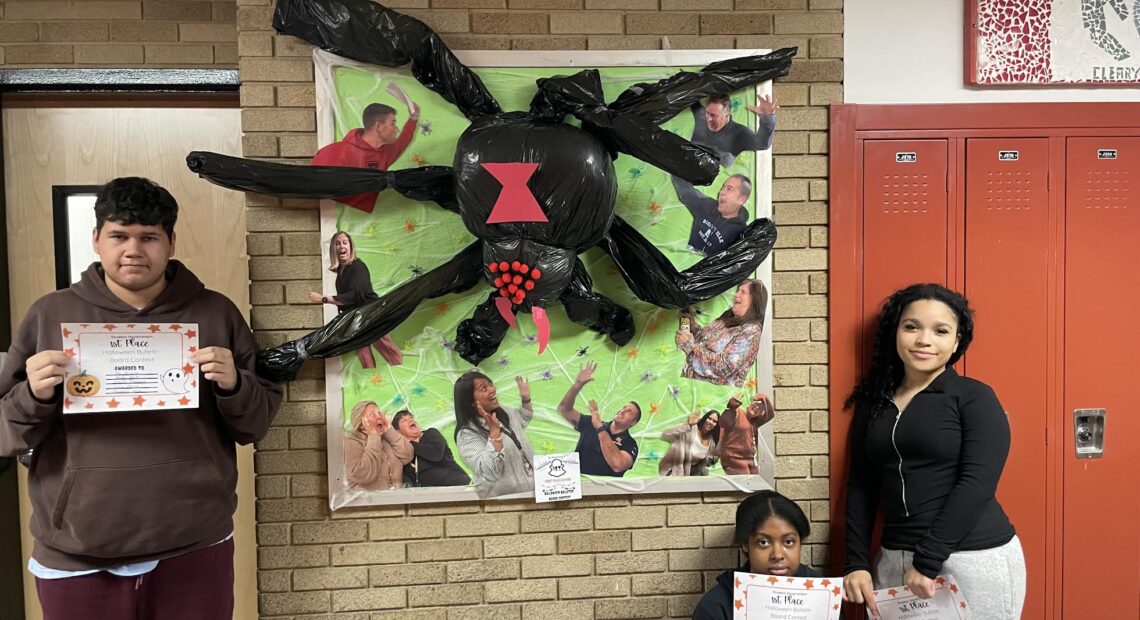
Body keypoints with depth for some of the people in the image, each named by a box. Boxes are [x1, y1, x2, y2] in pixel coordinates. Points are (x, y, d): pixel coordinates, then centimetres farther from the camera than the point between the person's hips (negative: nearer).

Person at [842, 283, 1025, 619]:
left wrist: (928, 561, -18)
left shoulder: (974, 397, -6)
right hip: (894, 560, 4)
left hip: (976, 560, -4)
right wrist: (857, 563, 0)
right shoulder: (873, 403, 7)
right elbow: (860, 487, 8)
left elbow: (976, 484, -14)